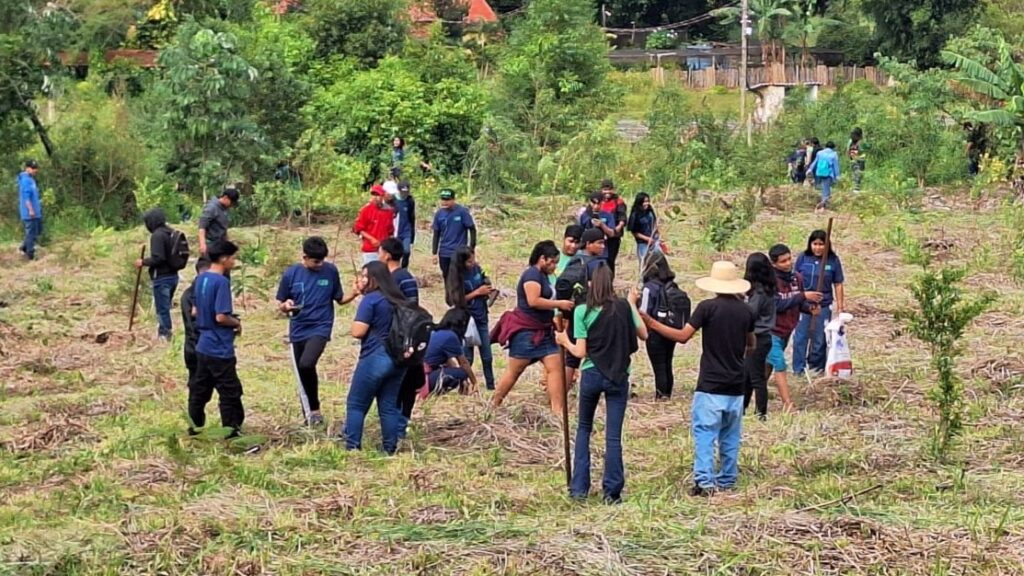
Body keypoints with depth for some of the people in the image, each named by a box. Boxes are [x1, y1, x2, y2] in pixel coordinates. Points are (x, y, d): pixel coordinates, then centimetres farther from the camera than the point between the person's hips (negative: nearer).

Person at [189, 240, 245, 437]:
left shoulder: (201, 279, 8)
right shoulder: (222, 282, -19)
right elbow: (221, 316, -23)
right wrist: (236, 322, -5)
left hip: (203, 346, 9)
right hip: (220, 349, -9)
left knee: (199, 390, 14)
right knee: (230, 393, -1)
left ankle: (195, 429, 21)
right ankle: (231, 433, 2)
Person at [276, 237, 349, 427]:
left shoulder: (331, 271, -4)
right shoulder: (291, 274, -3)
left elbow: (339, 299, 5)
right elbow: (280, 305, 5)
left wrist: (354, 294, -15)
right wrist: (286, 306, -18)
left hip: (320, 328, -3)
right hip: (298, 331, 3)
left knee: (306, 364, -26)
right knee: (302, 375, 8)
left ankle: (314, 409, -9)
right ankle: (308, 416, 26)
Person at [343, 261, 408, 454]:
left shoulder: (370, 300, -11)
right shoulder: (398, 300, 11)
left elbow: (358, 331, -15)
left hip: (374, 359, -7)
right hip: (397, 359, 7)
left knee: (356, 404, 2)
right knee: (389, 406, 10)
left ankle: (352, 448, -2)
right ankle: (390, 450, 8)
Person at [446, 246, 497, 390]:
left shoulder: (477, 269, 0)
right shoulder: (457, 275, -14)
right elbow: (458, 300, -15)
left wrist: (488, 291, -6)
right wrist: (477, 292, -19)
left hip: (481, 317, 5)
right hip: (466, 319, -5)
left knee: (487, 356, 9)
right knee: (467, 357, 2)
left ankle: (490, 384, 20)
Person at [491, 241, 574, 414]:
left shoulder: (543, 275, 16)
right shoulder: (532, 274, -14)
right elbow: (533, 301, -24)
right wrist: (560, 304, -19)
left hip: (543, 331, 9)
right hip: (526, 330, -9)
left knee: (555, 367, -2)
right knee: (514, 371, -1)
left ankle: (558, 410, -5)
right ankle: (493, 405, 11)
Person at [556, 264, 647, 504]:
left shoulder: (582, 311, -8)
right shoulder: (624, 307, -4)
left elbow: (580, 352, -8)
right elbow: (643, 334, 10)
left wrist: (564, 341, 11)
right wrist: (633, 305, 18)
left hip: (591, 375, 0)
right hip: (618, 377, 0)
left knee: (584, 429, 18)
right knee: (613, 436, 3)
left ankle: (579, 488, 14)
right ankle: (612, 491, 3)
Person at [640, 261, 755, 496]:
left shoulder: (708, 307, -10)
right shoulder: (746, 311, 6)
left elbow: (683, 336, -13)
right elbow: (751, 345, 20)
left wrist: (651, 323, -7)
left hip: (711, 384, -5)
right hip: (735, 385, 5)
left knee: (705, 432, -4)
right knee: (730, 435, 14)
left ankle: (704, 481, -13)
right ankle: (727, 480, 19)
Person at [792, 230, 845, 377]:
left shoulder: (833, 260, -2)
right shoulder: (803, 258, -2)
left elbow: (838, 285, 3)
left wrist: (840, 307, 2)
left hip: (823, 305, 0)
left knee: (819, 338, 9)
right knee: (800, 337, -1)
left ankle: (817, 367, 22)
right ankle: (798, 368, 6)